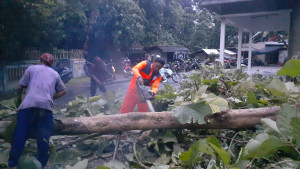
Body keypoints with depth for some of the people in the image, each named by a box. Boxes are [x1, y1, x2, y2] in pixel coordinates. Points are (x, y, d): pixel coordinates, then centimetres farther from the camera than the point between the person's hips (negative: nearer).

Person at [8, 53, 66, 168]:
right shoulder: (55, 74, 24)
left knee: (20, 135, 5)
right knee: (43, 137, 4)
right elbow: (63, 91, 29)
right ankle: (42, 164, 7)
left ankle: (12, 163, 9)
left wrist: (19, 96, 34)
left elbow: (20, 87, 15)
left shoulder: (31, 68, 18)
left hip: (28, 104, -1)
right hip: (46, 106, 1)